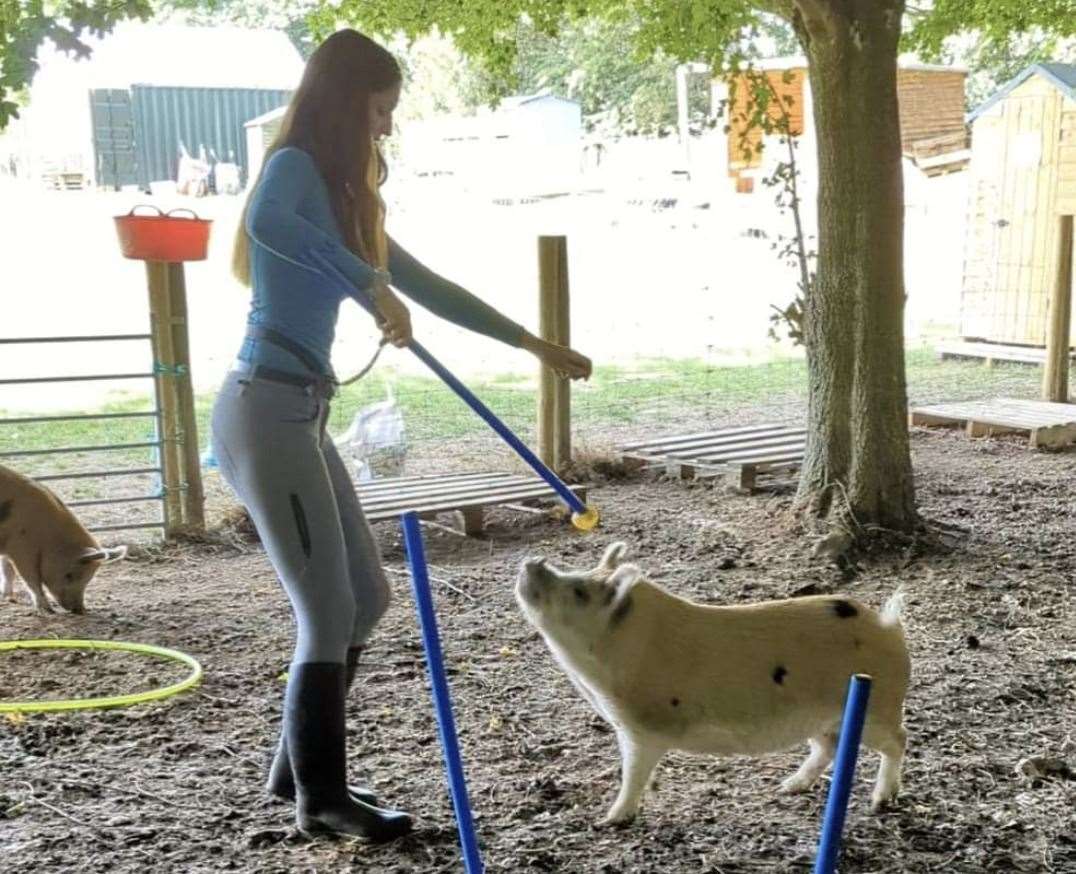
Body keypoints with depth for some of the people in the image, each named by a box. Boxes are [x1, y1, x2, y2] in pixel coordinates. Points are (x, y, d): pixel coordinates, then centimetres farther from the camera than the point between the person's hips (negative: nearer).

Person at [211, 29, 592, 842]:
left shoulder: (341, 197, 19)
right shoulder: (294, 167, -8)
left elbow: (428, 286, 24)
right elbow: (265, 222, -35)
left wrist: (537, 345, 26)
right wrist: (368, 286, -31)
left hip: (299, 416, 9)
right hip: (267, 413, -9)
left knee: (366, 598, 14)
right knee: (330, 610, -3)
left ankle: (298, 767, 27)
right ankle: (321, 796, 14)